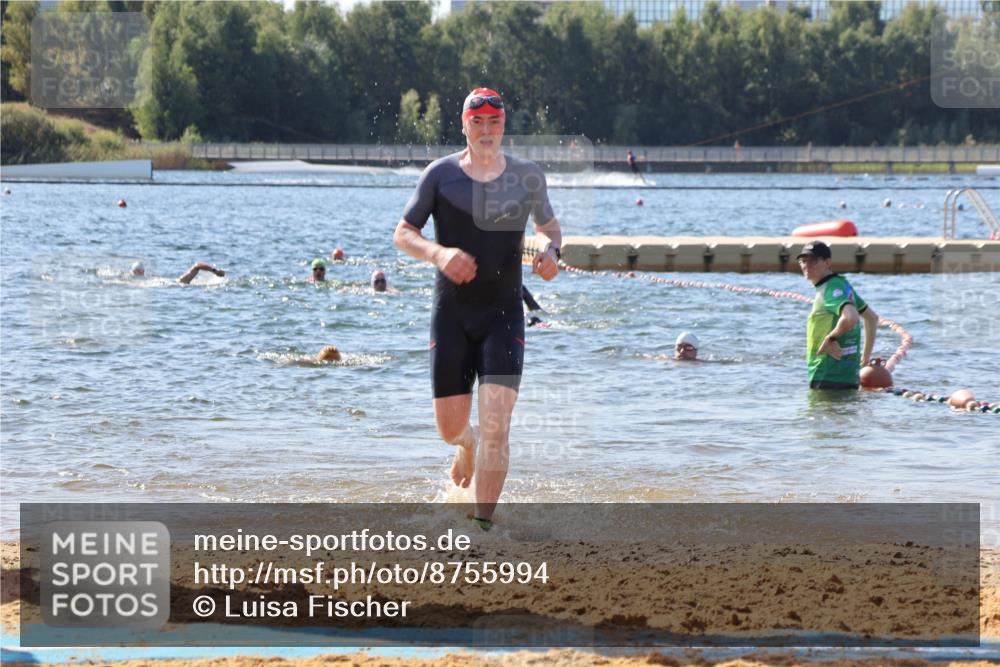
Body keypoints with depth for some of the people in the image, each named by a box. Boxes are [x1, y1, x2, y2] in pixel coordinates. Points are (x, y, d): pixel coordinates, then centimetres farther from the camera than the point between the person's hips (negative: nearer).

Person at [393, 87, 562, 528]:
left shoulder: (527, 176, 4)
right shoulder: (441, 174, 0)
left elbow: (550, 227, 20)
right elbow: (402, 234, 2)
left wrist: (551, 251, -4)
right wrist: (438, 253, -19)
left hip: (504, 313, 0)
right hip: (451, 311, 0)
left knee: (495, 426, -14)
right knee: (449, 426, 3)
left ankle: (483, 524, -9)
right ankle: (467, 444, 42)